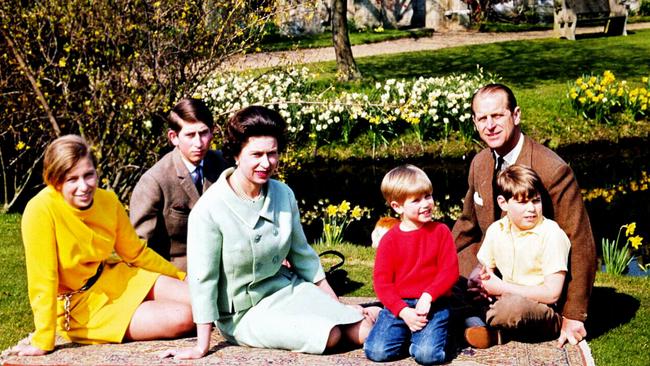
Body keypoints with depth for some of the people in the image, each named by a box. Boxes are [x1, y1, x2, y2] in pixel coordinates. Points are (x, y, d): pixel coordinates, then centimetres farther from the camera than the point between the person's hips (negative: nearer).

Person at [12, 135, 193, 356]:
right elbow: (42, 279, -22)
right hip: (81, 307, -6)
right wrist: (42, 342, -21)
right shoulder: (41, 211, -25)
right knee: (182, 318, -18)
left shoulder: (107, 200, -7)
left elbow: (136, 253, 7)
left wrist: (183, 279, 11)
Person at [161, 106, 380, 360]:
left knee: (364, 332, -13)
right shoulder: (209, 210, -20)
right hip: (244, 313, -5)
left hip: (286, 288, 5)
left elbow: (303, 255, 9)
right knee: (329, 336, -24)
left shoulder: (284, 195, -4)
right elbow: (203, 279, -16)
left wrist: (337, 306, 11)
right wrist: (202, 347, -14)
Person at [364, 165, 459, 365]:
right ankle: (405, 333, 10)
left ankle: (426, 334, 8)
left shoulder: (440, 231, 4)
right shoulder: (390, 239, 2)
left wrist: (427, 296, -17)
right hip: (399, 305, 1)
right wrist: (403, 311, -15)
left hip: (433, 304, -1)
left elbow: (450, 271, -2)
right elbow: (382, 281, -2)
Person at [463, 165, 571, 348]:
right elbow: (482, 268, 15)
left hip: (546, 315, -6)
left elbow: (552, 294, -19)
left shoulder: (551, 234, -14)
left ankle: (487, 325, -8)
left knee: (514, 306, -38)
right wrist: (482, 278, -11)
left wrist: (502, 287, -17)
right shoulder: (496, 230, 3)